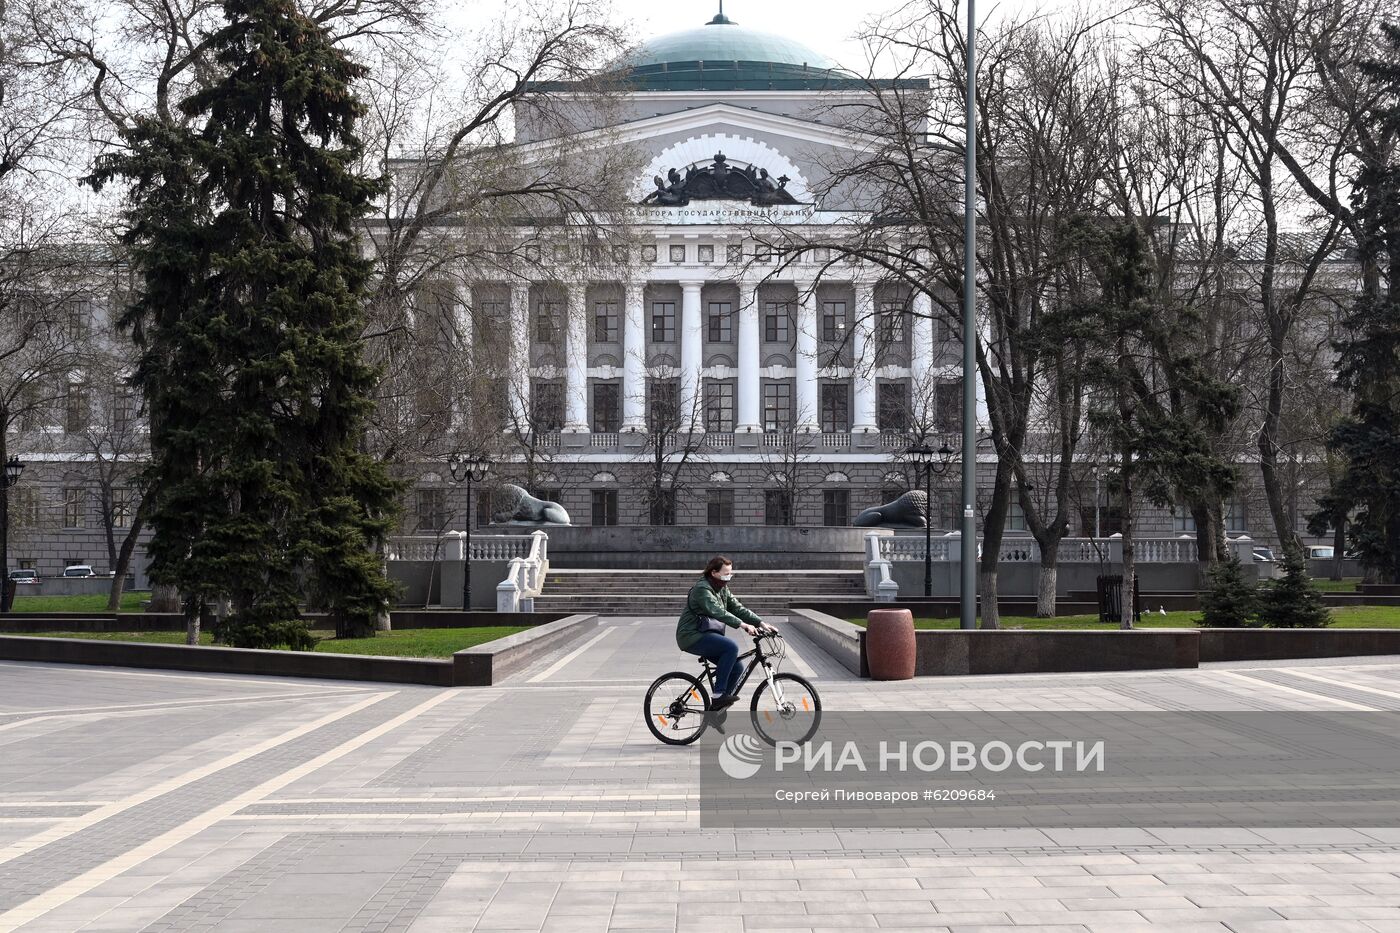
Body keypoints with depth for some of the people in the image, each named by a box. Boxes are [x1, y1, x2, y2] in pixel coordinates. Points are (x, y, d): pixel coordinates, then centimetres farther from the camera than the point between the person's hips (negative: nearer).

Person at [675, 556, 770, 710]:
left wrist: (761, 623, -5)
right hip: (692, 636, -9)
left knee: (737, 668, -1)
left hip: (706, 635, 9)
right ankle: (719, 695, -24)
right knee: (731, 647, -28)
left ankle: (716, 707, 8)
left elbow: (738, 608, 8)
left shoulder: (722, 589, 12)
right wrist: (743, 625, -39)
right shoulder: (702, 589, -17)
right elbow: (718, 612, -31)